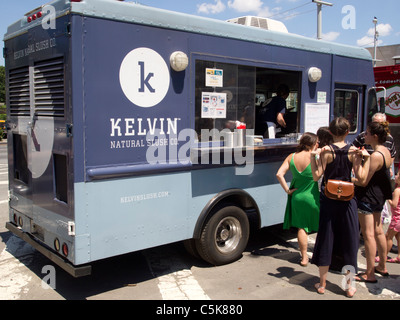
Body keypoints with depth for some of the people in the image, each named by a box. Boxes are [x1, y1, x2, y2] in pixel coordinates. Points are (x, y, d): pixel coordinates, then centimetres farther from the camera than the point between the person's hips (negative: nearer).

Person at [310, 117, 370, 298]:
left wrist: (313, 157, -6)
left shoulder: (326, 151, -9)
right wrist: (367, 158, 4)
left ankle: (322, 283, 17)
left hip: (328, 200, -1)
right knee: (349, 240, 11)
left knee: (325, 239, 9)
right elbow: (361, 178, -5)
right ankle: (349, 285, 18)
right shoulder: (354, 152, -4)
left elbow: (317, 176, -11)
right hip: (347, 200, 1)